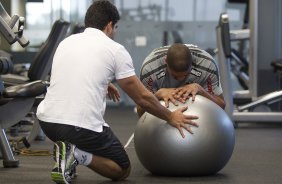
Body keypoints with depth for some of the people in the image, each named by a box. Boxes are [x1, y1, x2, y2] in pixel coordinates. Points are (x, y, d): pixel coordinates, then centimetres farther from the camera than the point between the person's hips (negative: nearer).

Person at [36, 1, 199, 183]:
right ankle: (78, 155, -11)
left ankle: (65, 154, 14)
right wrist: (170, 117, 20)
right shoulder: (115, 50, 1)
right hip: (83, 127, -6)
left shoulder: (65, 42, 18)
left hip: (47, 121, 6)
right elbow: (142, 97, 5)